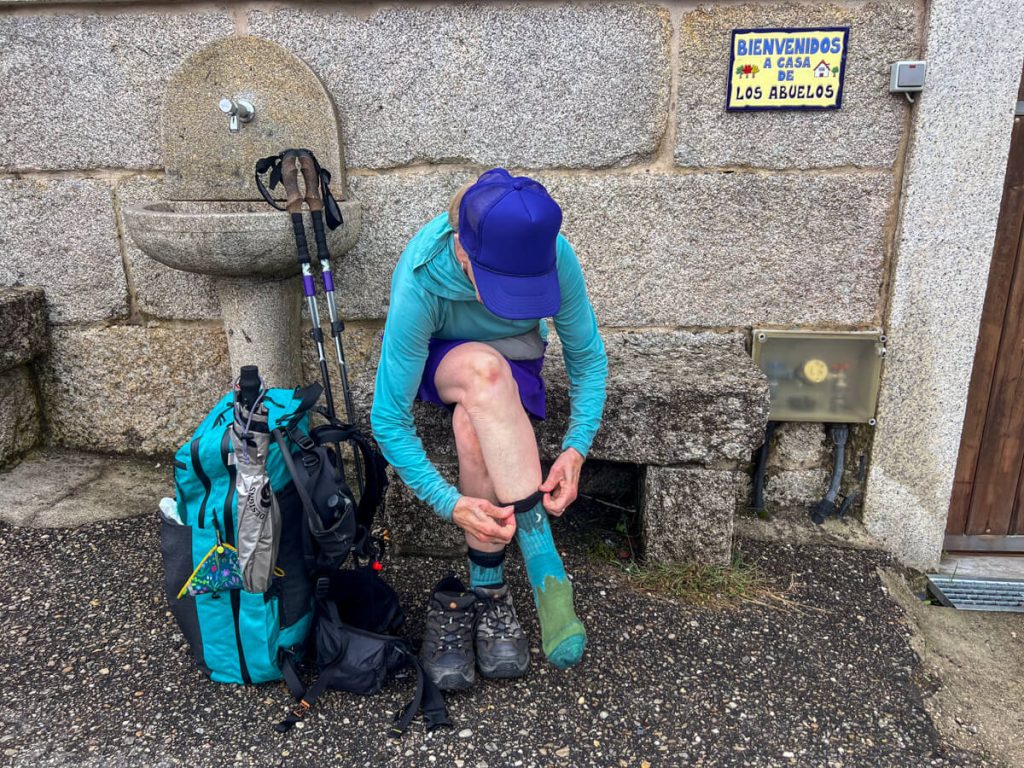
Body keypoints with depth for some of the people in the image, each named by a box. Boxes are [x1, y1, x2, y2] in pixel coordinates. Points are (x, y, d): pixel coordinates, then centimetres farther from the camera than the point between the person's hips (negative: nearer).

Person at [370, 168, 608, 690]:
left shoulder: (555, 256, -27)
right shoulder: (421, 280, -33)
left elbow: (588, 357, -13)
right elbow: (387, 418, -28)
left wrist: (576, 449, -27)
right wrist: (450, 503, -37)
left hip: (514, 364, 2)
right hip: (435, 362, -1)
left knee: (473, 425, -36)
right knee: (483, 369, -39)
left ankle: (485, 589, -18)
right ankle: (545, 567, -35)